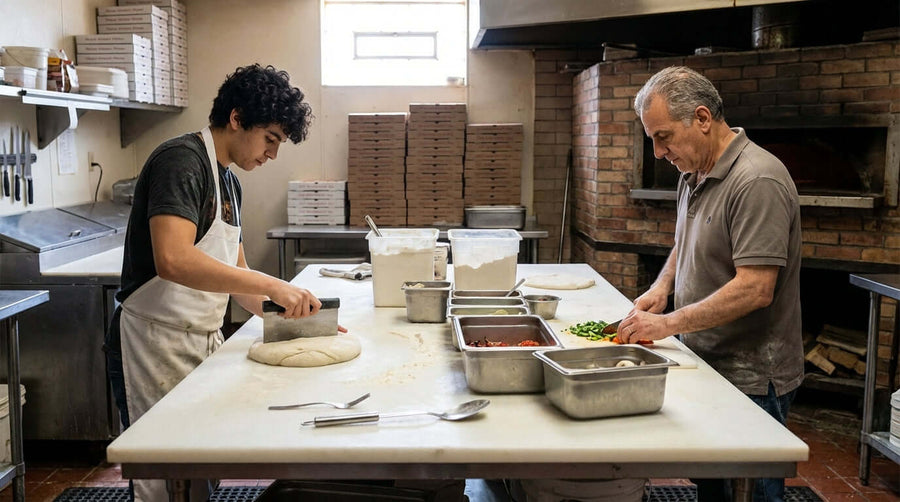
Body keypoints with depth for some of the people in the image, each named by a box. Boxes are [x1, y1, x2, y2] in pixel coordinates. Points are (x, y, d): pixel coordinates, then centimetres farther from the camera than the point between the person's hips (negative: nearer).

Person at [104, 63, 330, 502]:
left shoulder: (229, 182, 14)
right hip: (156, 345, -9)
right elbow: (173, 261, -31)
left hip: (203, 342, 9)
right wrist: (271, 285, -30)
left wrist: (295, 313, 3)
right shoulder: (182, 160, -15)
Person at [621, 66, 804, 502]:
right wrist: (662, 287, 4)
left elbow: (755, 290, -27)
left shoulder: (757, 181, -22)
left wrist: (667, 324, -22)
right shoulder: (693, 174, 8)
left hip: (749, 378, -8)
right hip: (704, 364, 8)